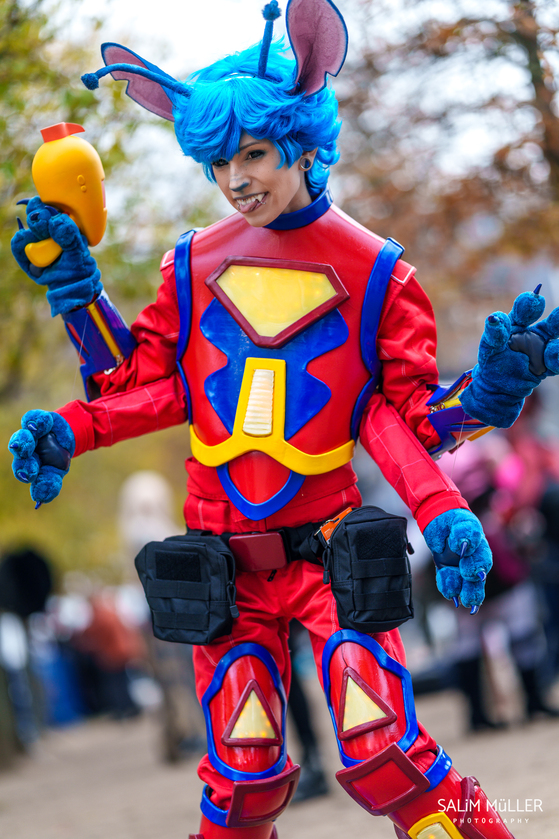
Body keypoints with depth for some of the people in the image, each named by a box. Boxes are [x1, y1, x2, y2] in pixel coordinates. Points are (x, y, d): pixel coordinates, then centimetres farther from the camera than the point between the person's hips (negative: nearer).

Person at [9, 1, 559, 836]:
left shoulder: (372, 272, -1)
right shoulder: (195, 267, 7)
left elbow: (398, 413, -3)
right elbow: (151, 381, 9)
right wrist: (67, 430, -5)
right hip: (224, 556, 3)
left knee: (381, 751, -14)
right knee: (241, 769, 3)